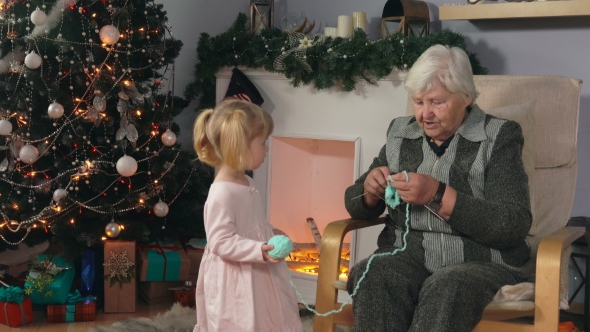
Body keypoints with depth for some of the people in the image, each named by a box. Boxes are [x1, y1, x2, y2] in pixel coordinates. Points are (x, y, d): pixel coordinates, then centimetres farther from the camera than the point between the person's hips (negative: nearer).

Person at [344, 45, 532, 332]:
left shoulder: (498, 136, 0)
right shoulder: (400, 133, 13)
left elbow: (515, 226, -12)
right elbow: (356, 206, 19)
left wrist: (437, 196, -20)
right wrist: (370, 191, -6)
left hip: (480, 262, -3)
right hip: (406, 256, 3)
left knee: (447, 289, -36)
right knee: (372, 278, -30)